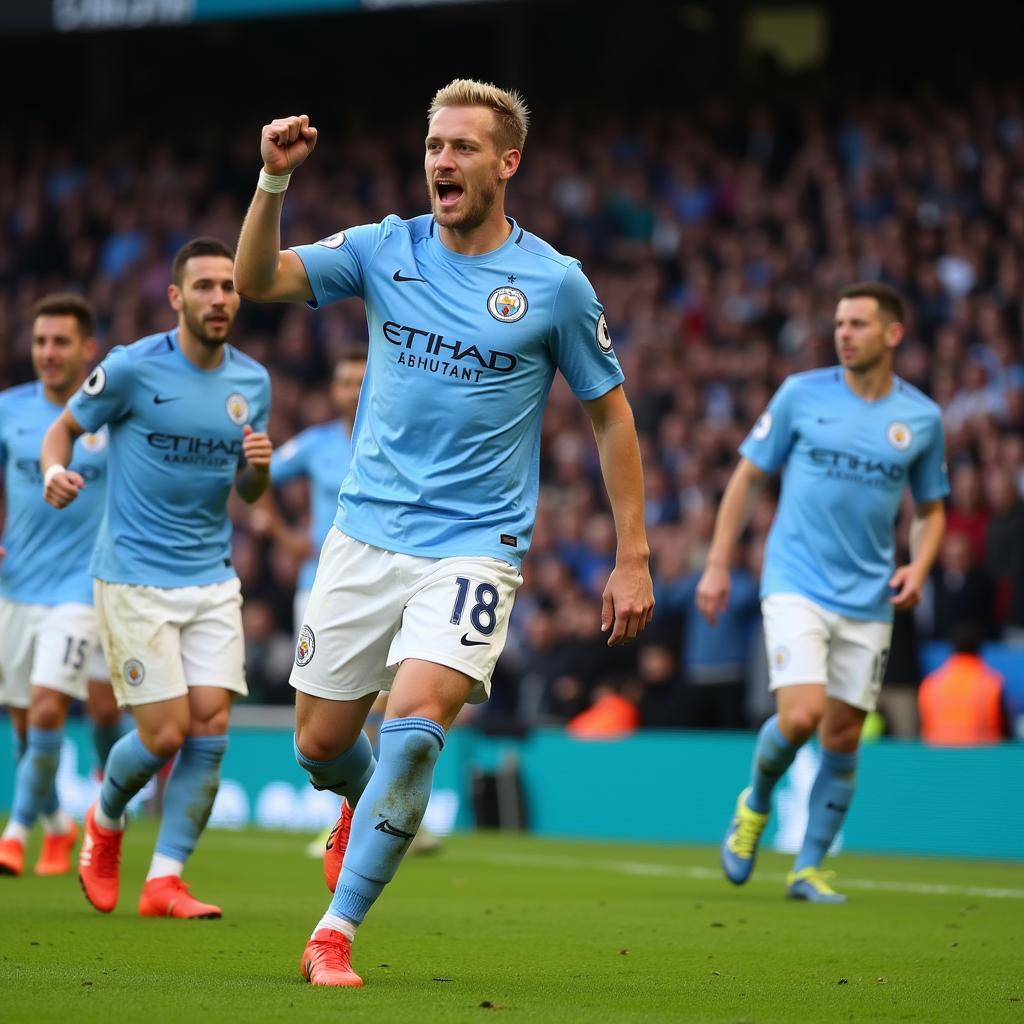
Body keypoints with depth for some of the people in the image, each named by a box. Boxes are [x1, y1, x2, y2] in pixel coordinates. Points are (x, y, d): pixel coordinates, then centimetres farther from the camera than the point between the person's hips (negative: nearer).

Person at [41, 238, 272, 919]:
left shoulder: (253, 381, 6)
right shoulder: (133, 367, -9)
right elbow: (63, 428, 2)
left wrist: (259, 466, -8)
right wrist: (55, 470, -20)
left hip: (213, 578, 5)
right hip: (135, 577, -5)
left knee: (211, 727, -6)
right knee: (166, 733, -8)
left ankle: (164, 881, 1)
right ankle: (105, 821, 25)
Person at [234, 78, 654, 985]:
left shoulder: (556, 283, -4)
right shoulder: (385, 250, 3)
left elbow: (611, 414, 4)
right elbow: (258, 279, -5)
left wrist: (633, 557, 1)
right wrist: (274, 180, -22)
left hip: (474, 546, -3)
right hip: (366, 534, 3)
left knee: (416, 725, -22)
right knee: (320, 743, 7)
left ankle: (336, 931, -14)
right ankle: (369, 806, 44)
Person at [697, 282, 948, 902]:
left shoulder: (922, 416, 4)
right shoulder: (802, 393, -1)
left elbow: (931, 508, 16)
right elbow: (748, 476, 6)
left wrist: (918, 568, -3)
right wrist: (718, 565, 2)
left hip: (868, 601, 3)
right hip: (797, 586, -2)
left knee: (843, 740, 4)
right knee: (799, 716, -18)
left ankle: (809, 868, 18)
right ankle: (755, 806, 13)